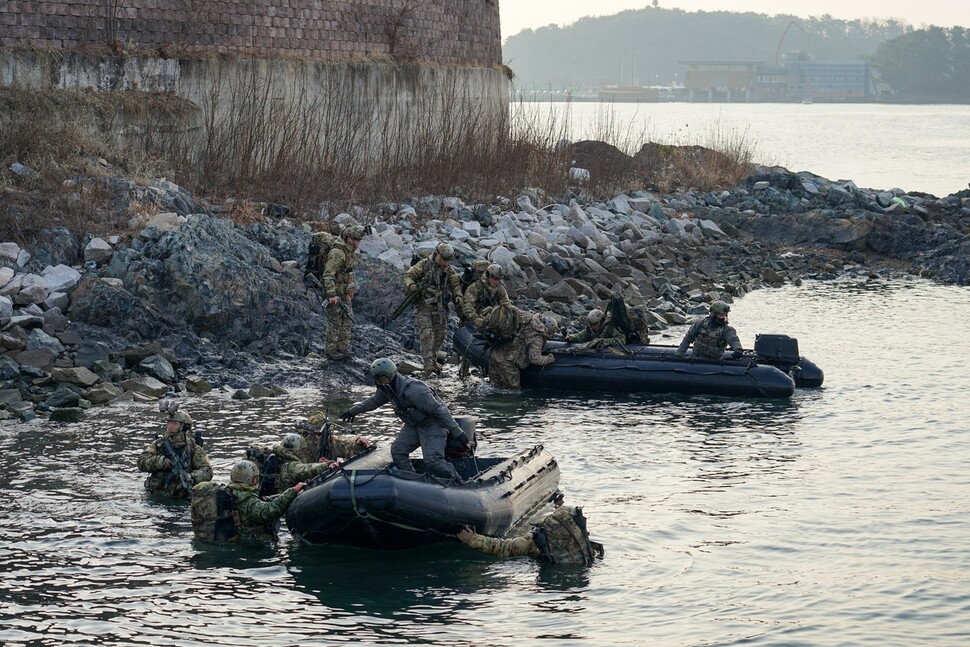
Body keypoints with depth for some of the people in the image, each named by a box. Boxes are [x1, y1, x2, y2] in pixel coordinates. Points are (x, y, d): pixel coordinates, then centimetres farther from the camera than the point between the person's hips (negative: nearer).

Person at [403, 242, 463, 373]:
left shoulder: (449, 269, 9)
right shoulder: (423, 265, -5)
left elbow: (455, 284, 6)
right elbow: (408, 275, -7)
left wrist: (458, 296, -13)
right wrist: (411, 285, -28)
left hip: (441, 307, 5)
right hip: (424, 306, -5)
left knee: (440, 334, 8)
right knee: (426, 333, -14)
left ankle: (433, 360, 24)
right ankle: (428, 363, -15)